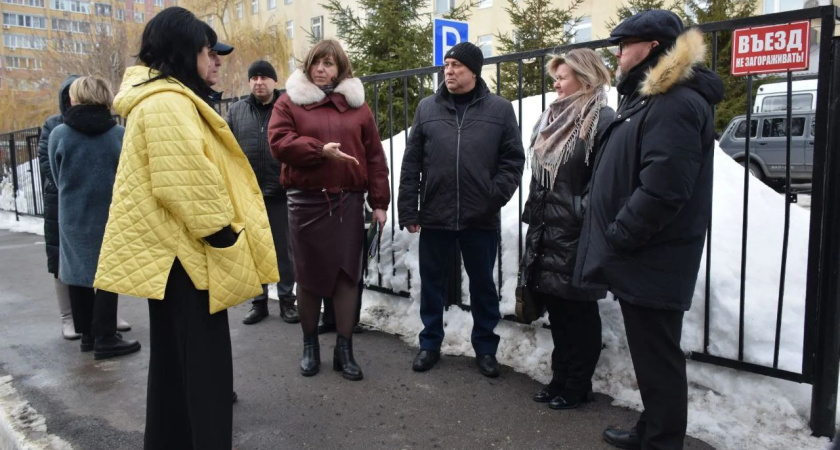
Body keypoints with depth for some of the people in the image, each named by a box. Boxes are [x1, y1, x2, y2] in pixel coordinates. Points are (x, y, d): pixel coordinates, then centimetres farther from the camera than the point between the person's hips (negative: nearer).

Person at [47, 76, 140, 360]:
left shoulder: (58, 135, -5)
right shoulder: (120, 134, -8)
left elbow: (56, 178, 6)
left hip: (72, 217, 2)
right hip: (111, 216, -1)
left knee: (78, 273, 14)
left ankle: (87, 334, 24)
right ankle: (105, 338, 7)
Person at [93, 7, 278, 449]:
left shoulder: (165, 99, 18)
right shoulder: (168, 104, -18)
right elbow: (188, 185, -25)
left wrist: (220, 236, 22)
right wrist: (224, 237, -17)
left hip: (173, 248, 11)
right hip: (185, 252, -11)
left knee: (175, 359, 20)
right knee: (201, 361, -3)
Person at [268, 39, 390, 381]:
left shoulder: (357, 104, 10)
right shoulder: (289, 101, 6)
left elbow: (374, 156, 6)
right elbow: (279, 142, -9)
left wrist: (379, 202, 0)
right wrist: (320, 150, -20)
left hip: (348, 201, 1)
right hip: (305, 200, -1)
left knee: (347, 273, 2)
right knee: (308, 273, 8)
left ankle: (344, 349, 14)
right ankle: (310, 345, 25)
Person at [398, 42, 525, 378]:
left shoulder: (500, 109, 2)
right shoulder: (427, 108, 5)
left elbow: (513, 159, 1)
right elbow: (411, 163, 3)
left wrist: (495, 197, -12)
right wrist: (408, 210, -1)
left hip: (481, 219, -1)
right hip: (434, 216, 1)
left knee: (483, 285, 12)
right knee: (432, 284, 12)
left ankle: (486, 348, 28)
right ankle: (430, 344, 29)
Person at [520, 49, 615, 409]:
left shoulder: (602, 120, -11)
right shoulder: (552, 119, 15)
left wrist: (584, 218, -18)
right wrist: (533, 218, 18)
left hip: (577, 234, -8)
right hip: (547, 231, 8)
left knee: (578, 311, 5)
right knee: (556, 307, 15)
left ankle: (578, 385, 20)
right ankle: (560, 378, 29)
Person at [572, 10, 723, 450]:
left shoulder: (677, 103, -18)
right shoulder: (647, 99, 16)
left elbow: (660, 190, -27)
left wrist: (616, 238, -17)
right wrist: (612, 239, 14)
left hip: (651, 263, -10)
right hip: (641, 259, 10)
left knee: (657, 357, 2)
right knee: (649, 353, 20)